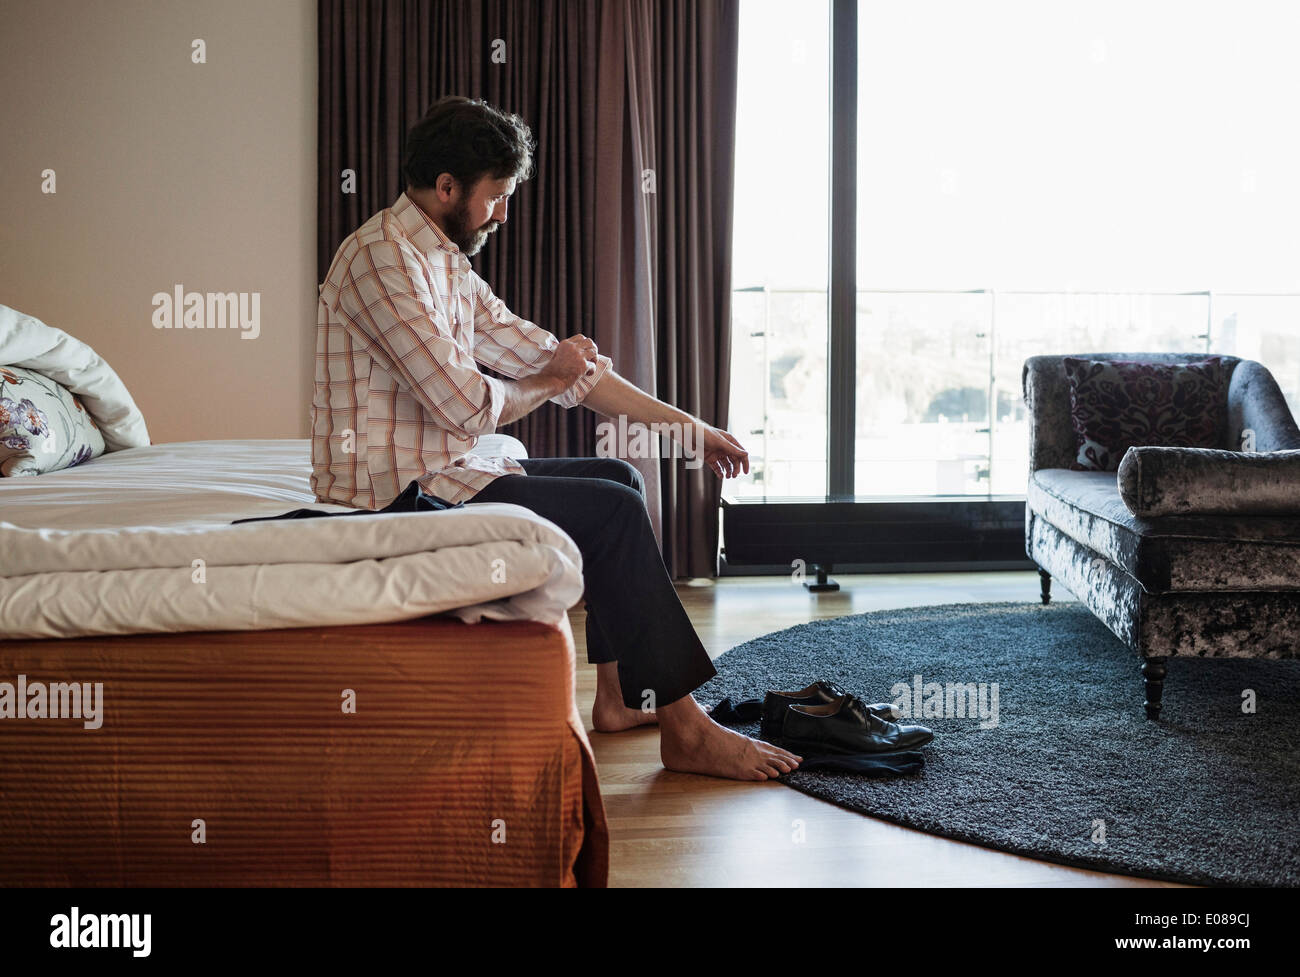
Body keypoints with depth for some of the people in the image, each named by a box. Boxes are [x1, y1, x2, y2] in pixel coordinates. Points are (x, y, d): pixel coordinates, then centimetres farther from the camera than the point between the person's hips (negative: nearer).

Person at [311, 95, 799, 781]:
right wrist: (550, 380, -3)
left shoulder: (445, 263, 14)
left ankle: (619, 695, 14)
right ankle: (683, 729, -9)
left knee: (619, 478, 15)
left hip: (443, 470, 10)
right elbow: (467, 407, -25)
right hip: (397, 487, -10)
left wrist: (687, 426, 11)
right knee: (613, 512, -15)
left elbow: (544, 356, 14)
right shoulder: (382, 258, -17)